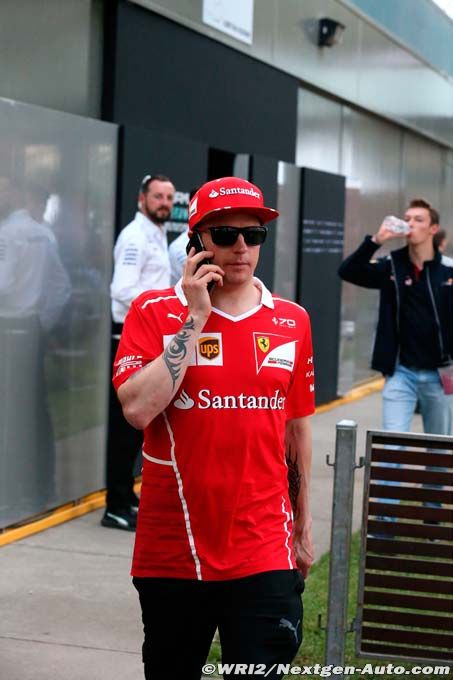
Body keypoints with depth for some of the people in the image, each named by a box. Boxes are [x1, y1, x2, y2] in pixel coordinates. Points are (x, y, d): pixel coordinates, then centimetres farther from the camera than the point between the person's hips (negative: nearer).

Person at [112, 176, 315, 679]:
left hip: (263, 550, 1)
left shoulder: (291, 322, 5)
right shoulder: (154, 312, -3)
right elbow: (137, 409, -18)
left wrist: (302, 522, 17)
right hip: (171, 548, -1)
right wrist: (195, 318, -15)